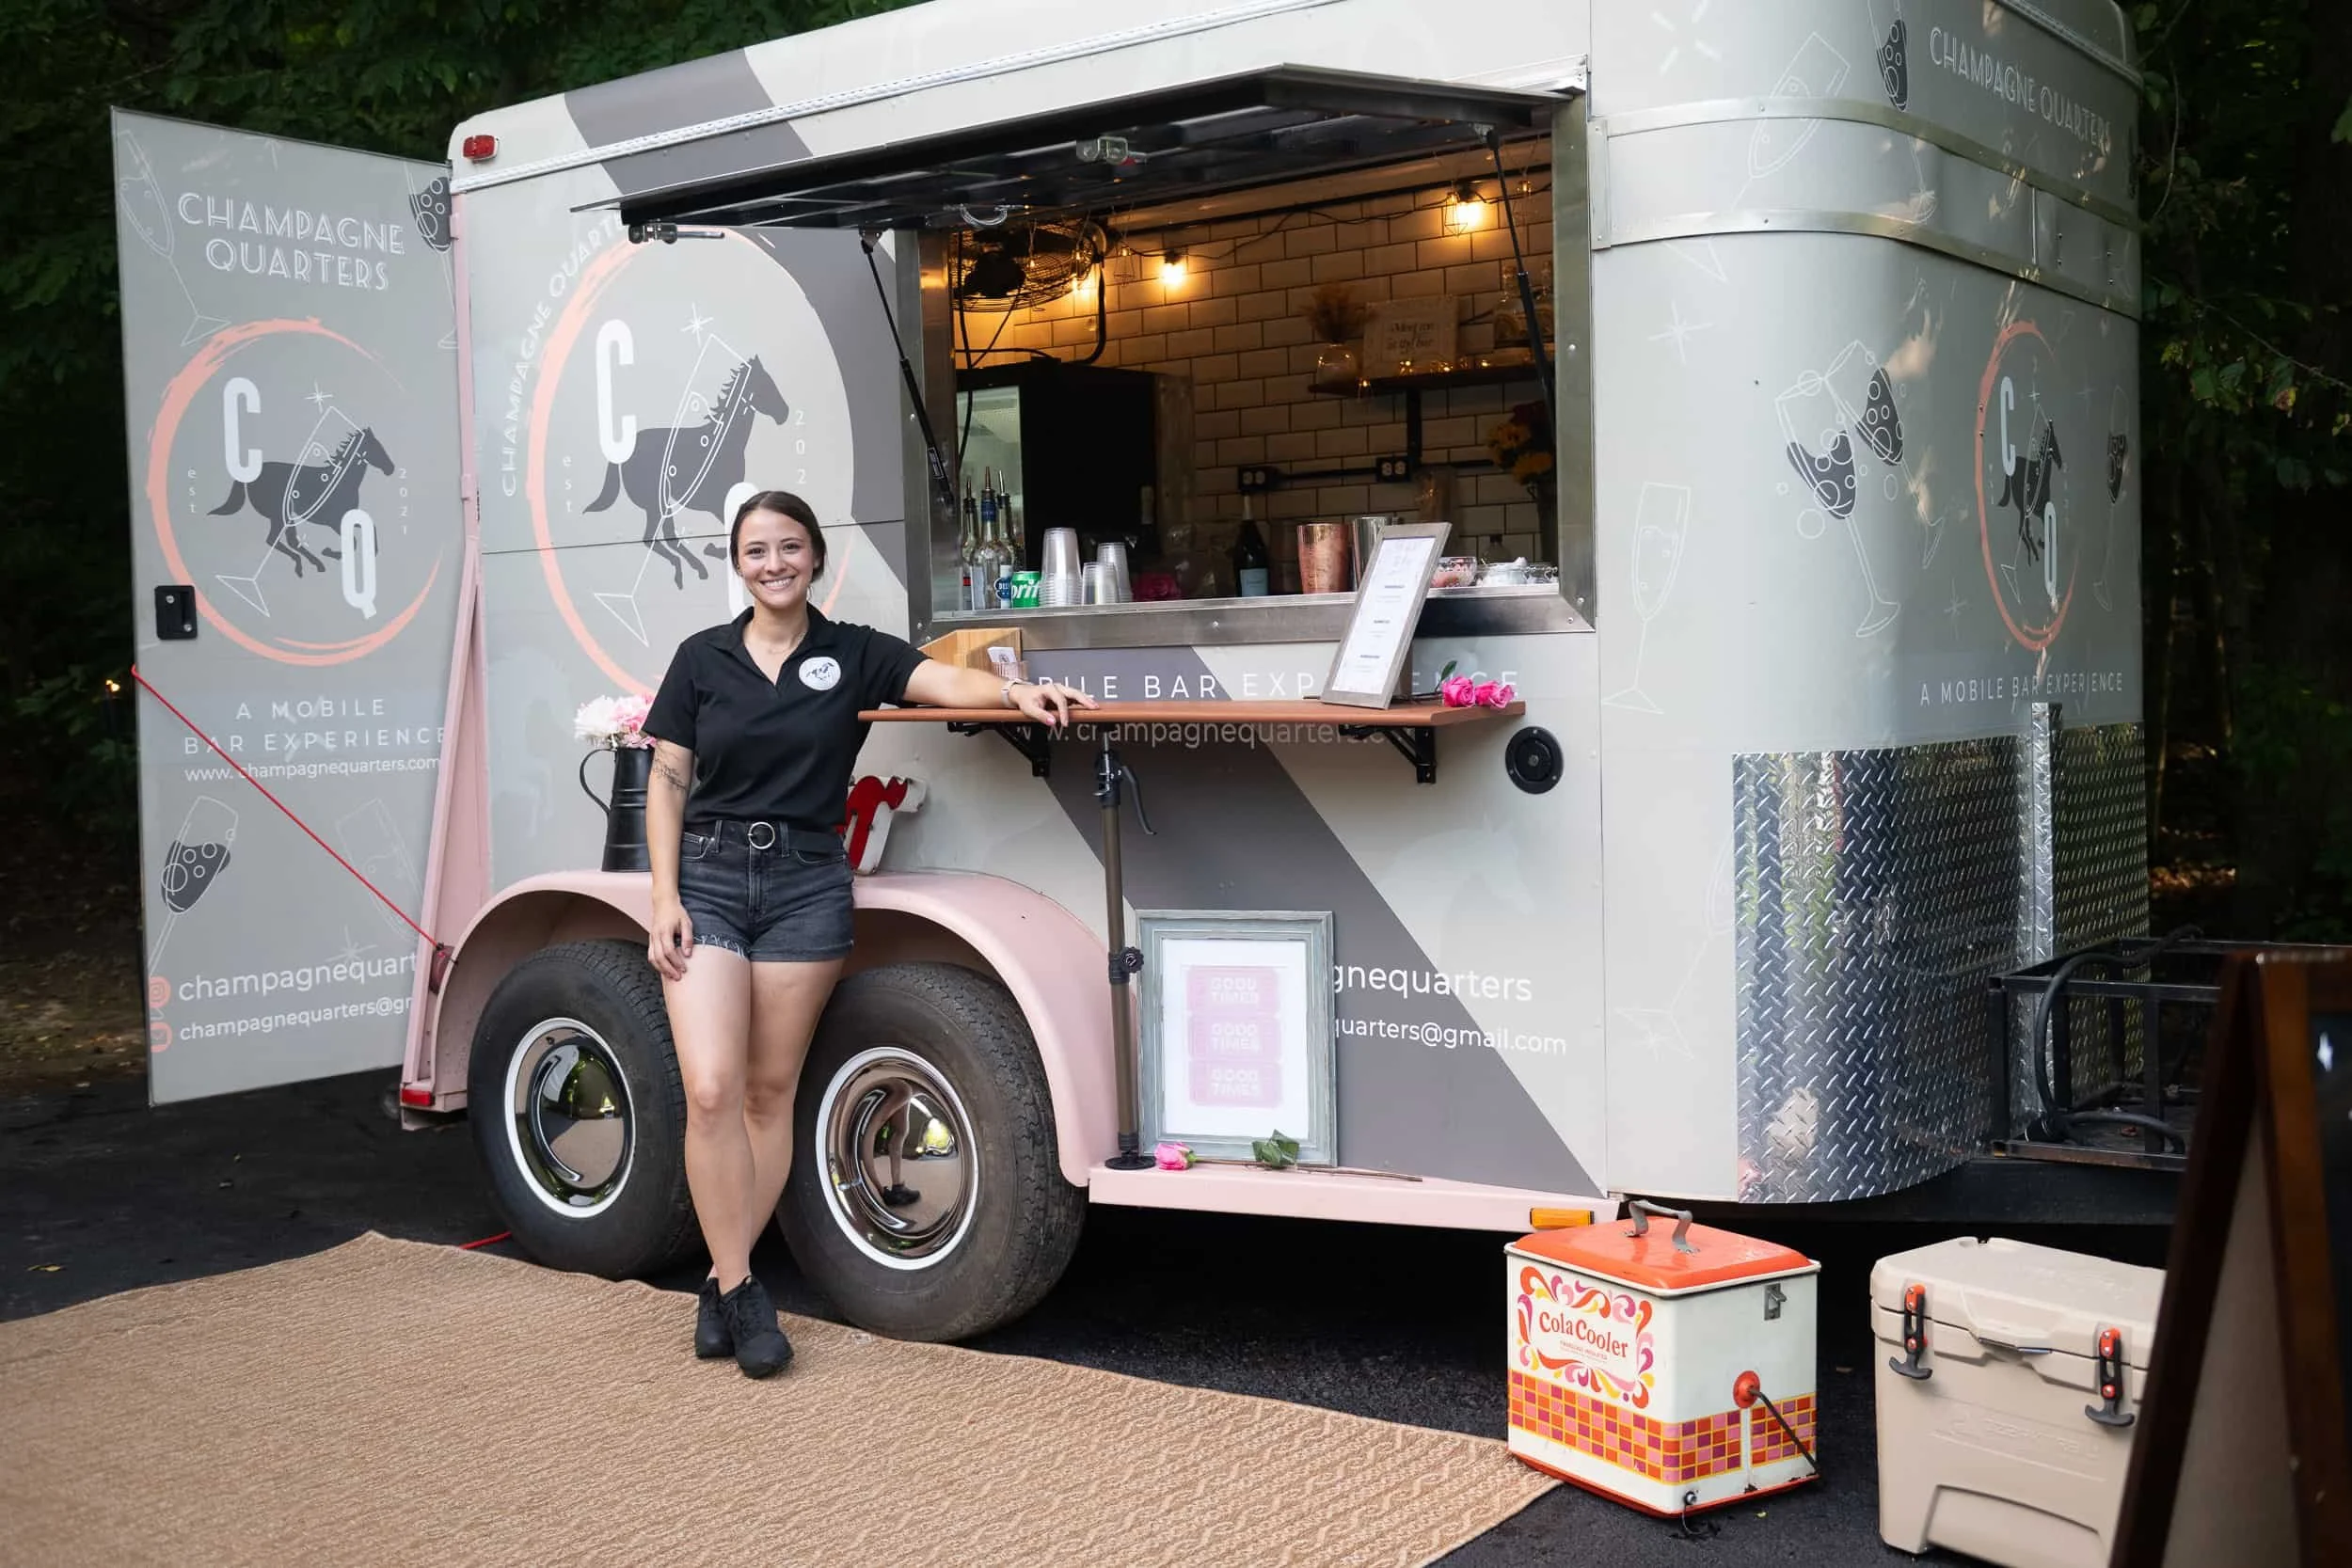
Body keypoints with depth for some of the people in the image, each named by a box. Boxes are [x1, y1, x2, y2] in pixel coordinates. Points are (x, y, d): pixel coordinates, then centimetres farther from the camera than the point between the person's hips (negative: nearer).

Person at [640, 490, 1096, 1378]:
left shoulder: (852, 654, 5)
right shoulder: (701, 659, 6)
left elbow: (946, 682, -11)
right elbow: (667, 783, 5)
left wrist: (1018, 691, -32)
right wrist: (665, 897, -5)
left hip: (805, 886, 1)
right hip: (707, 879, 0)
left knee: (770, 1093, 5)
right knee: (710, 1089, -12)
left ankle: (726, 1286, 18)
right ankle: (737, 1290, 0)